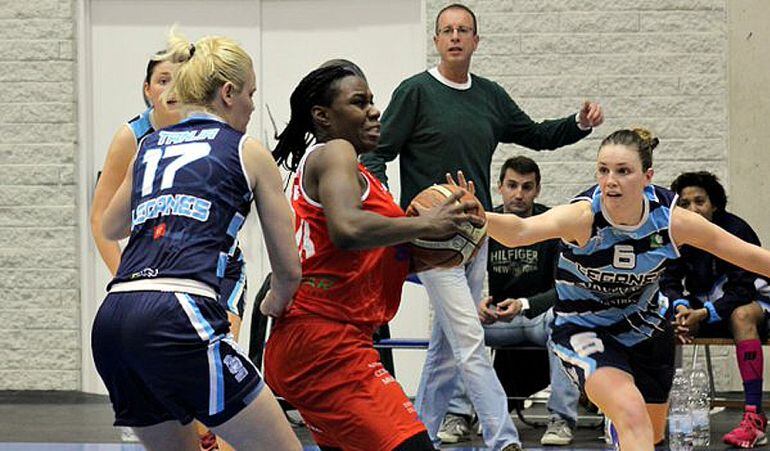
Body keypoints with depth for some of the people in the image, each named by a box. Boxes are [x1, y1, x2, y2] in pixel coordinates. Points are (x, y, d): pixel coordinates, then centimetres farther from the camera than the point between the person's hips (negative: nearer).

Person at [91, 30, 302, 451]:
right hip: (177, 320, -7)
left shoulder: (149, 147, 24)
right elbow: (289, 269, 15)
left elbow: (110, 228, 43)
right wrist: (276, 302, 37)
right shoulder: (249, 152, 12)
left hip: (111, 320, 7)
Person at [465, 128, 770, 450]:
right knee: (632, 417, -30)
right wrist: (479, 217, -69)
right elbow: (520, 231, -50)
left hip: (647, 326, 5)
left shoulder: (672, 220, -20)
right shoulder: (583, 216, -31)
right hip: (584, 331, -5)